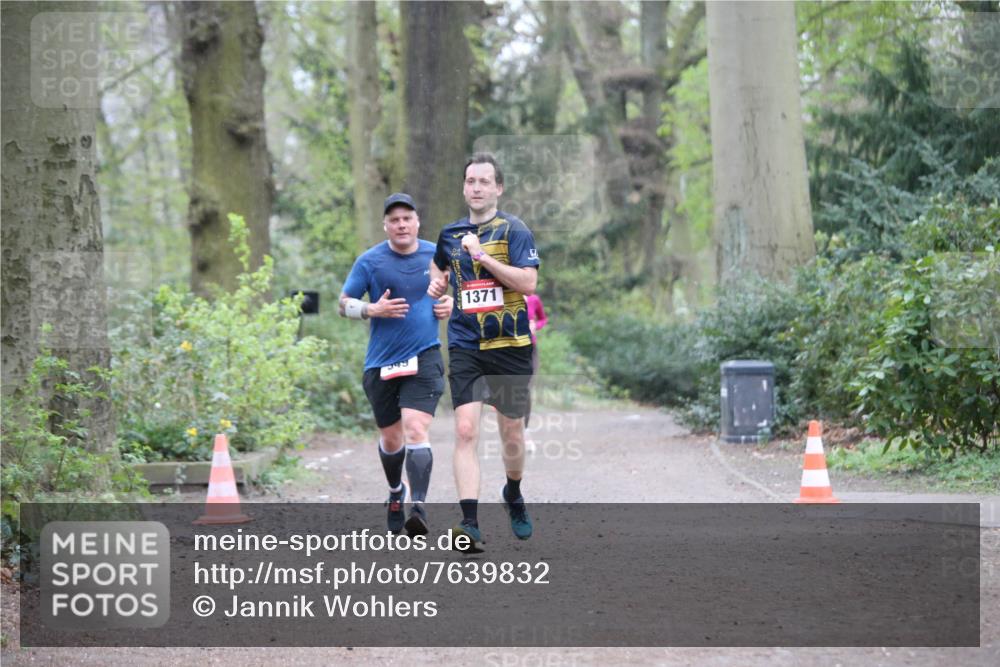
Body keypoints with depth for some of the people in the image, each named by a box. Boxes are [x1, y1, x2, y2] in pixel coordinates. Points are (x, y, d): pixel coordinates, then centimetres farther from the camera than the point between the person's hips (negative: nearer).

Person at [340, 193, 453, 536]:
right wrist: (373, 309, -16)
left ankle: (418, 505, -22)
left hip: (424, 358, -1)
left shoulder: (437, 255, 4)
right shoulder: (370, 261, -2)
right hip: (381, 363, 1)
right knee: (390, 439, 14)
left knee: (416, 431, -19)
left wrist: (450, 304, -1)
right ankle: (396, 492, 41)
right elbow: (344, 304, 3)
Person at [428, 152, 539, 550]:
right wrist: (436, 282, 11)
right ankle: (470, 523, -19)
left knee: (512, 434, 10)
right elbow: (439, 264, 33)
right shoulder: (450, 233, 10)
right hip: (465, 348, 2)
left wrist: (482, 255, -21)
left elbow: (528, 282, -17)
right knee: (465, 430, -14)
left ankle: (513, 497, 39)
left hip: (510, 346, -2)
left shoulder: (514, 231, -4)